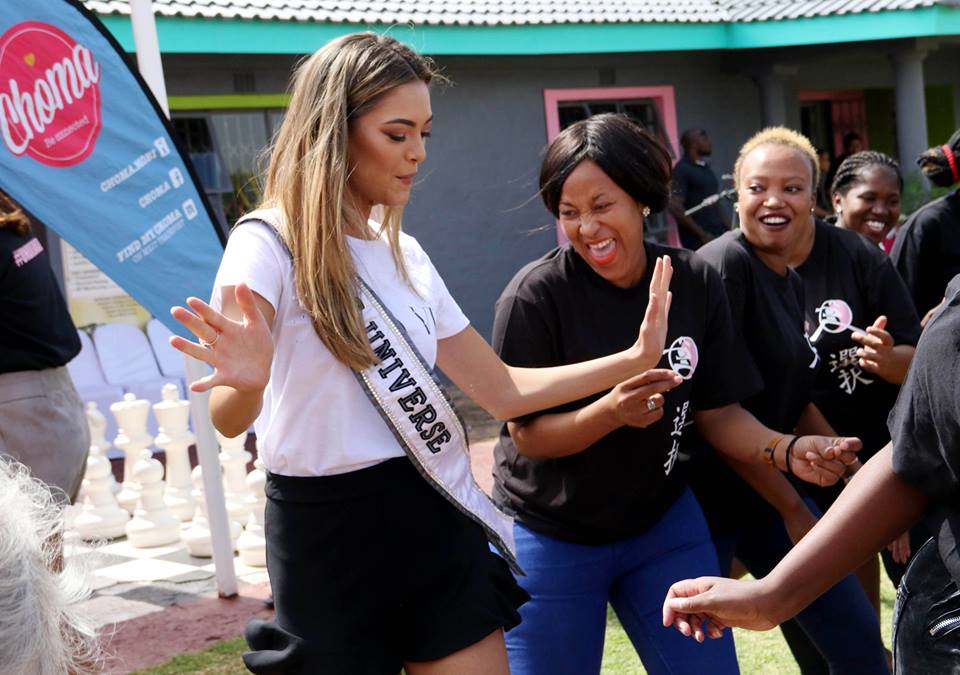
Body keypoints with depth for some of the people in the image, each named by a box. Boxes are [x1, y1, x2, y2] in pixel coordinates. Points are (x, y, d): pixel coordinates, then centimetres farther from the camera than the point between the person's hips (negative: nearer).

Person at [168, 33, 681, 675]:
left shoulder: (405, 256, 9)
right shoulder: (270, 243, -11)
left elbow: (503, 389, 12)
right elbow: (229, 419, -24)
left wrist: (634, 359, 5)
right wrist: (248, 381, -46)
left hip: (438, 520, 6)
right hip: (331, 533, -5)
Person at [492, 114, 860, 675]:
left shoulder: (696, 283, -8)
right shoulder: (535, 297, -20)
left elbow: (718, 412, -2)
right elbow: (527, 435, -18)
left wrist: (786, 450, -21)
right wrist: (611, 411, -36)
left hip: (662, 520, 3)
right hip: (551, 538, -3)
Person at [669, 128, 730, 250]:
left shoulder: (706, 168, 17)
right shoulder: (682, 170, -8)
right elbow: (675, 207, -16)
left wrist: (729, 229, 10)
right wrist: (702, 234, -16)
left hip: (718, 234, 8)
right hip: (698, 240, -8)